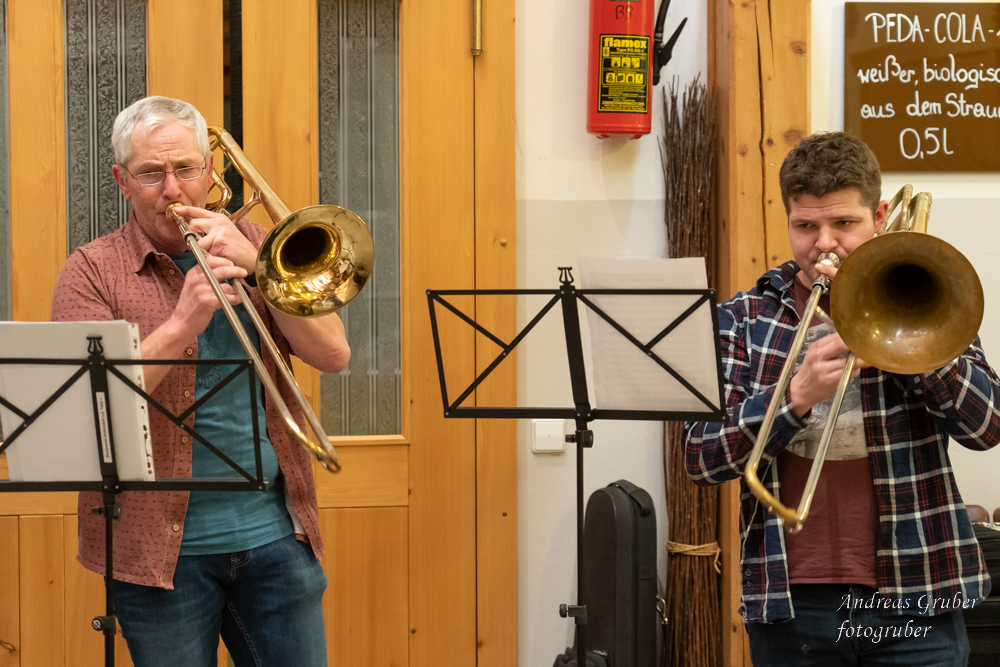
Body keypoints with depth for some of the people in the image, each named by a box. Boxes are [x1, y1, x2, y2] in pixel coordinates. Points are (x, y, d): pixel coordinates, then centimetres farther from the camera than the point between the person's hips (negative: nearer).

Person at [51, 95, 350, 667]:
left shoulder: (250, 248, 10)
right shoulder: (92, 271, -1)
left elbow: (334, 355, -1)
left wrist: (255, 265, -11)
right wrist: (181, 324, -23)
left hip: (274, 536, 3)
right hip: (161, 549, -3)